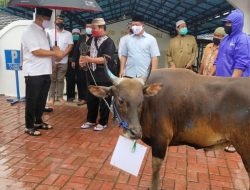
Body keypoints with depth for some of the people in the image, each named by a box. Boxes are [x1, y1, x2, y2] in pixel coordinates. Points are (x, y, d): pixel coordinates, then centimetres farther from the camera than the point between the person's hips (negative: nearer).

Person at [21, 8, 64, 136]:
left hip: (45, 72, 8)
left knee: (42, 100, 15)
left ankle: (38, 122, 29)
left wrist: (53, 50, 3)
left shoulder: (42, 31, 17)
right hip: (33, 73, -8)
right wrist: (55, 53, -14)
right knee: (32, 101, 2)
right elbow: (36, 51, -20)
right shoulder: (30, 31, -11)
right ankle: (29, 126, 13)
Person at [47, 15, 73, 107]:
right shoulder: (50, 32, 5)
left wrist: (61, 56, -13)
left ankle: (60, 96, 15)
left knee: (60, 79, 7)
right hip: (51, 60, 0)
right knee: (52, 79, 4)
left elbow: (70, 46, -2)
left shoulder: (68, 34, 6)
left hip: (63, 61, 1)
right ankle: (51, 97, 9)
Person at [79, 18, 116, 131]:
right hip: (92, 75, 7)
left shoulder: (109, 42, -11)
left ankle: (103, 122, 18)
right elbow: (87, 53, 20)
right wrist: (83, 60, -1)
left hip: (105, 76, -6)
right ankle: (91, 120, 28)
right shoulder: (91, 40, 11)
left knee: (104, 100, 4)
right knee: (91, 99, 13)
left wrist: (90, 59, -25)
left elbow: (105, 59, -20)